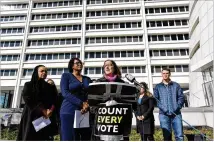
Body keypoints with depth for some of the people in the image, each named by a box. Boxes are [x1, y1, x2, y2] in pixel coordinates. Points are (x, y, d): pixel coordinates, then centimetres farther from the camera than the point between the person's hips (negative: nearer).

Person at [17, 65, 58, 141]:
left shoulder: (50, 87, 19)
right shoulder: (29, 85, 12)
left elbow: (54, 101, 8)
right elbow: (28, 100, -4)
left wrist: (50, 110, -14)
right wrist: (43, 110, -14)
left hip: (47, 118, 2)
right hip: (32, 116, -2)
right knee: (30, 138, -7)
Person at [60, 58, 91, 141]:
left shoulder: (87, 79, 17)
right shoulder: (66, 76, 6)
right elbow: (65, 93, -7)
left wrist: (87, 106, -13)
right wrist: (81, 103, -16)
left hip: (85, 112, 4)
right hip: (69, 112, -3)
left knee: (86, 138, 3)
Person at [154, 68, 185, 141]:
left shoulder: (176, 85, 12)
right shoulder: (158, 87, 10)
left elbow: (181, 97, 5)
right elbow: (155, 99, 2)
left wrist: (177, 107, -11)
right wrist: (163, 108, -12)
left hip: (176, 113, 1)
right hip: (164, 114, 0)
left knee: (179, 135, -1)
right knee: (167, 136, 4)